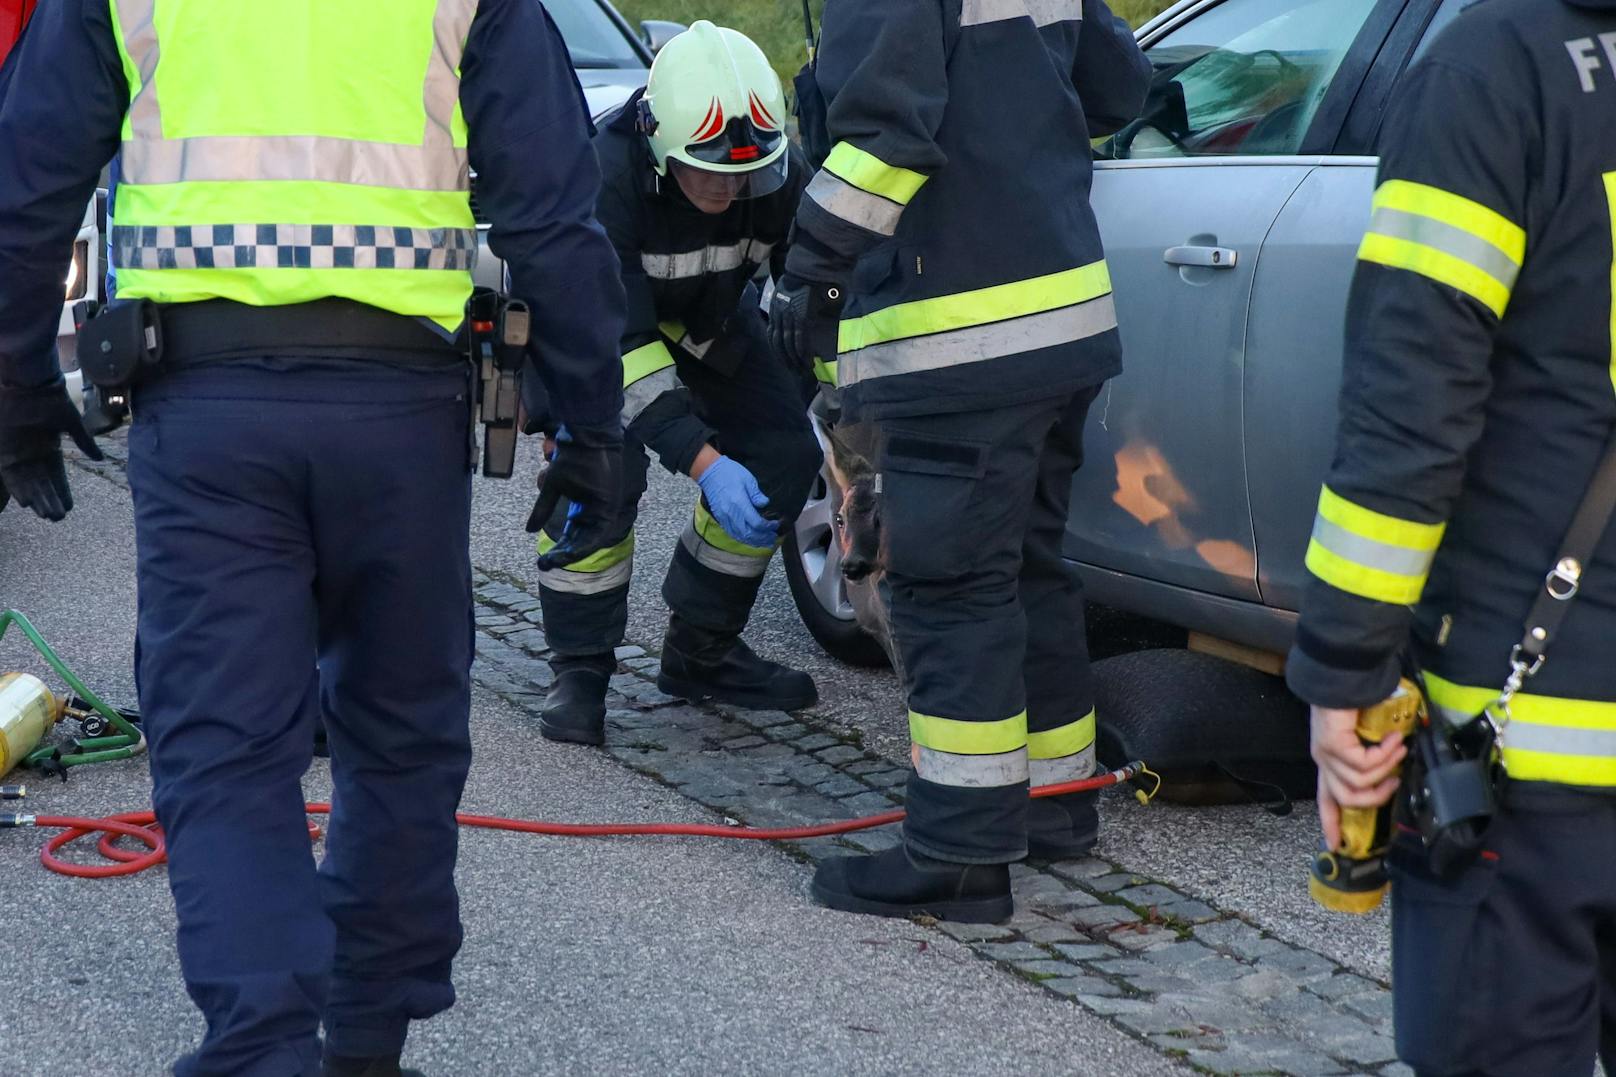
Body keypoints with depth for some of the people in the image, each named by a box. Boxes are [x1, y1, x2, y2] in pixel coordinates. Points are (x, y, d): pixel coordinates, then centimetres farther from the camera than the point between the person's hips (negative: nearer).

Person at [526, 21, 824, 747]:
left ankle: (700, 652, 9)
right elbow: (616, 342, -42)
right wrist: (703, 463, -50)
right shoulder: (602, 180, -40)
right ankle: (578, 673, -8)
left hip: (702, 314, 5)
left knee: (783, 452, -7)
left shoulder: (781, 176, -27)